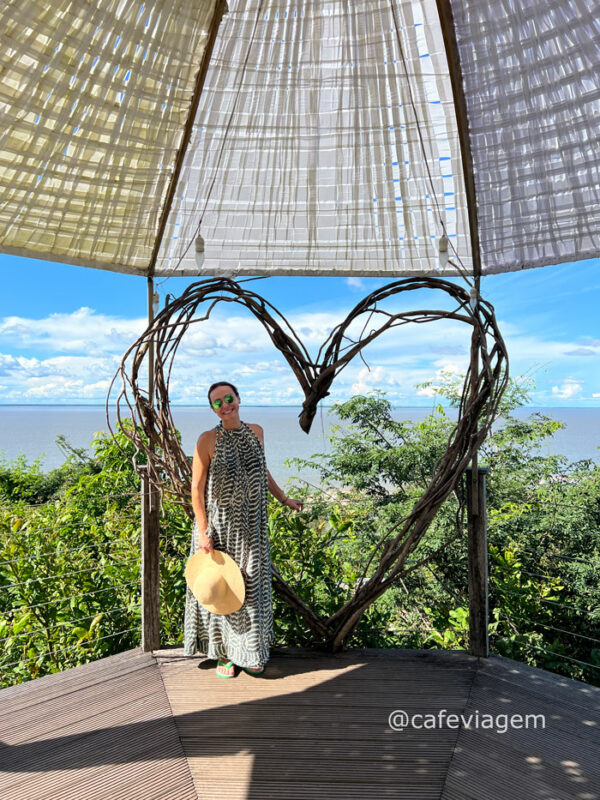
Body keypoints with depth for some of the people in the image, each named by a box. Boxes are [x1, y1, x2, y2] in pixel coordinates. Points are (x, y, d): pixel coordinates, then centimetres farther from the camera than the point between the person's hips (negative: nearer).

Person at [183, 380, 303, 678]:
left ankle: (250, 652, 35)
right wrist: (203, 532, -15)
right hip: (219, 526, -4)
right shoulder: (208, 440, -12)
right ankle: (223, 654, 29)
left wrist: (284, 499, 21)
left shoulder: (256, 432, 2)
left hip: (251, 527, 4)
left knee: (253, 587, 15)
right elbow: (197, 488, -11)